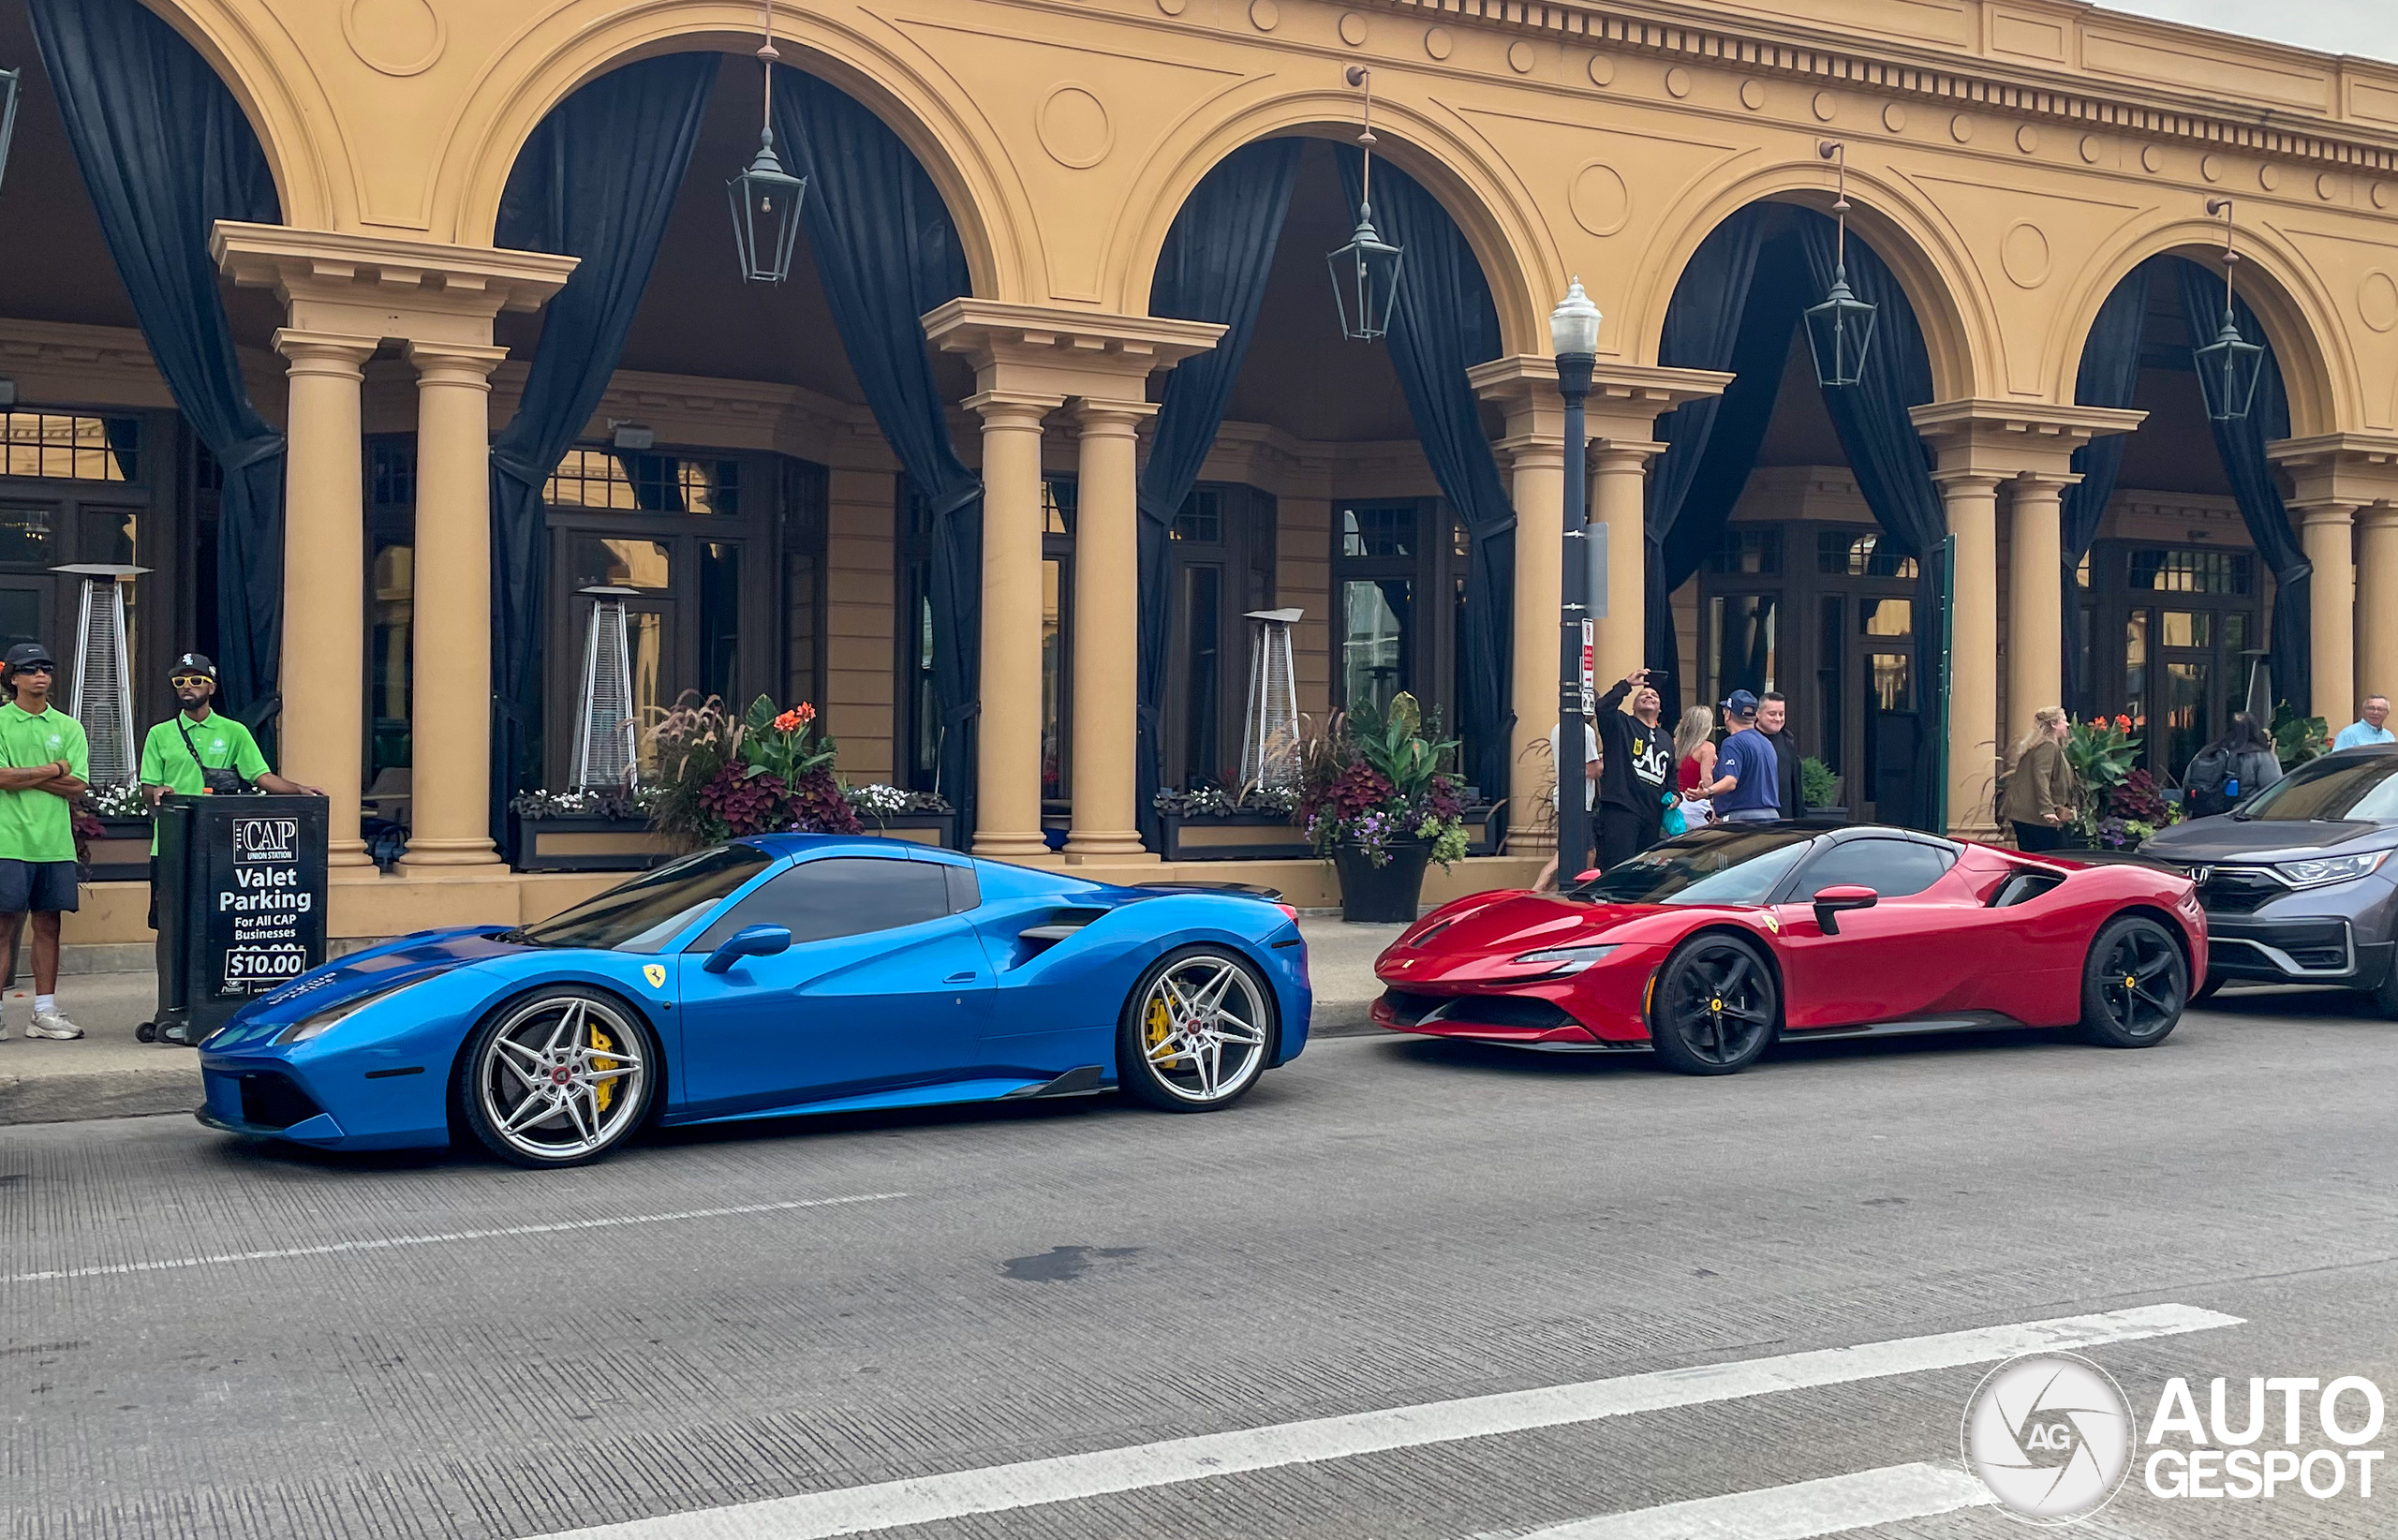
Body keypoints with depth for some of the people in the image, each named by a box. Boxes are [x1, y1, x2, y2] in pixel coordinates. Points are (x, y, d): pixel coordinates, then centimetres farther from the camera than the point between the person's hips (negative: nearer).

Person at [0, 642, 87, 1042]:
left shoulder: (68, 727, 12)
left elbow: (77, 787, 2)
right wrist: (54, 770, -3)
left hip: (55, 843, 4)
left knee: (48, 926, 7)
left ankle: (45, 1012, 12)